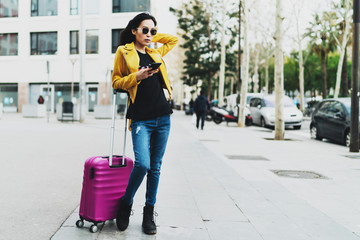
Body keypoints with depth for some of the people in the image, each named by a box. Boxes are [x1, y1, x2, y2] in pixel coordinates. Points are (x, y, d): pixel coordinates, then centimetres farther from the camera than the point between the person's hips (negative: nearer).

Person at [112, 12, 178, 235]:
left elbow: (174, 39, 34)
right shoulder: (124, 52, 5)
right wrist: (136, 76, -12)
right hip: (141, 119, -5)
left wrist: (152, 38, 22)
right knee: (142, 164, -17)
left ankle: (149, 212, 19)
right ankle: (126, 204, 9)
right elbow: (116, 82, 4)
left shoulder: (156, 53, 18)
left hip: (162, 118, 5)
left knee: (155, 167, 7)